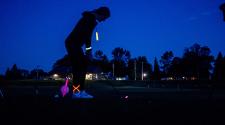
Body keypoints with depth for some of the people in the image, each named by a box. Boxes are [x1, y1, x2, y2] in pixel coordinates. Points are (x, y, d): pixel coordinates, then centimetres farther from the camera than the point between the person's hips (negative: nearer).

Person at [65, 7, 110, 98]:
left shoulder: (91, 18, 19)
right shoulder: (91, 18, -11)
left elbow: (87, 35, 20)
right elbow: (87, 35, -19)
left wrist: (88, 51, 15)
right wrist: (89, 51, -19)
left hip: (74, 44, 10)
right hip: (73, 44, -10)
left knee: (82, 66, 8)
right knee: (78, 67, -12)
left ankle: (81, 91, 9)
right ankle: (76, 92, -12)